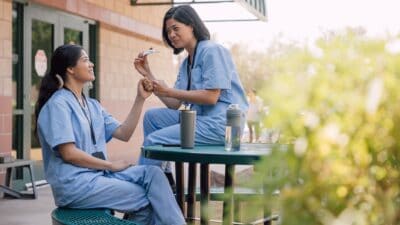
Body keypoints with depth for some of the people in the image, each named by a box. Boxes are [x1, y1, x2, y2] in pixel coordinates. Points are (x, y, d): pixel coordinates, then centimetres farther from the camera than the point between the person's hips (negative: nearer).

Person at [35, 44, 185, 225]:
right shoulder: (58, 104, -9)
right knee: (148, 200, -13)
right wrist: (111, 165, -10)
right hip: (74, 184, -7)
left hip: (99, 174, 7)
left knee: (152, 173, -16)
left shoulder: (92, 105, 16)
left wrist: (140, 99, 1)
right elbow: (68, 154, -17)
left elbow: (123, 134, 7)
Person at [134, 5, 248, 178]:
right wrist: (148, 74, 7)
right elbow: (174, 105, 10)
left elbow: (211, 97, -18)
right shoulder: (186, 63, 17)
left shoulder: (212, 51, -9)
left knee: (153, 140, -14)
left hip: (221, 122, -9)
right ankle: (164, 182, 9)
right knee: (152, 116, 9)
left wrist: (169, 91, -14)